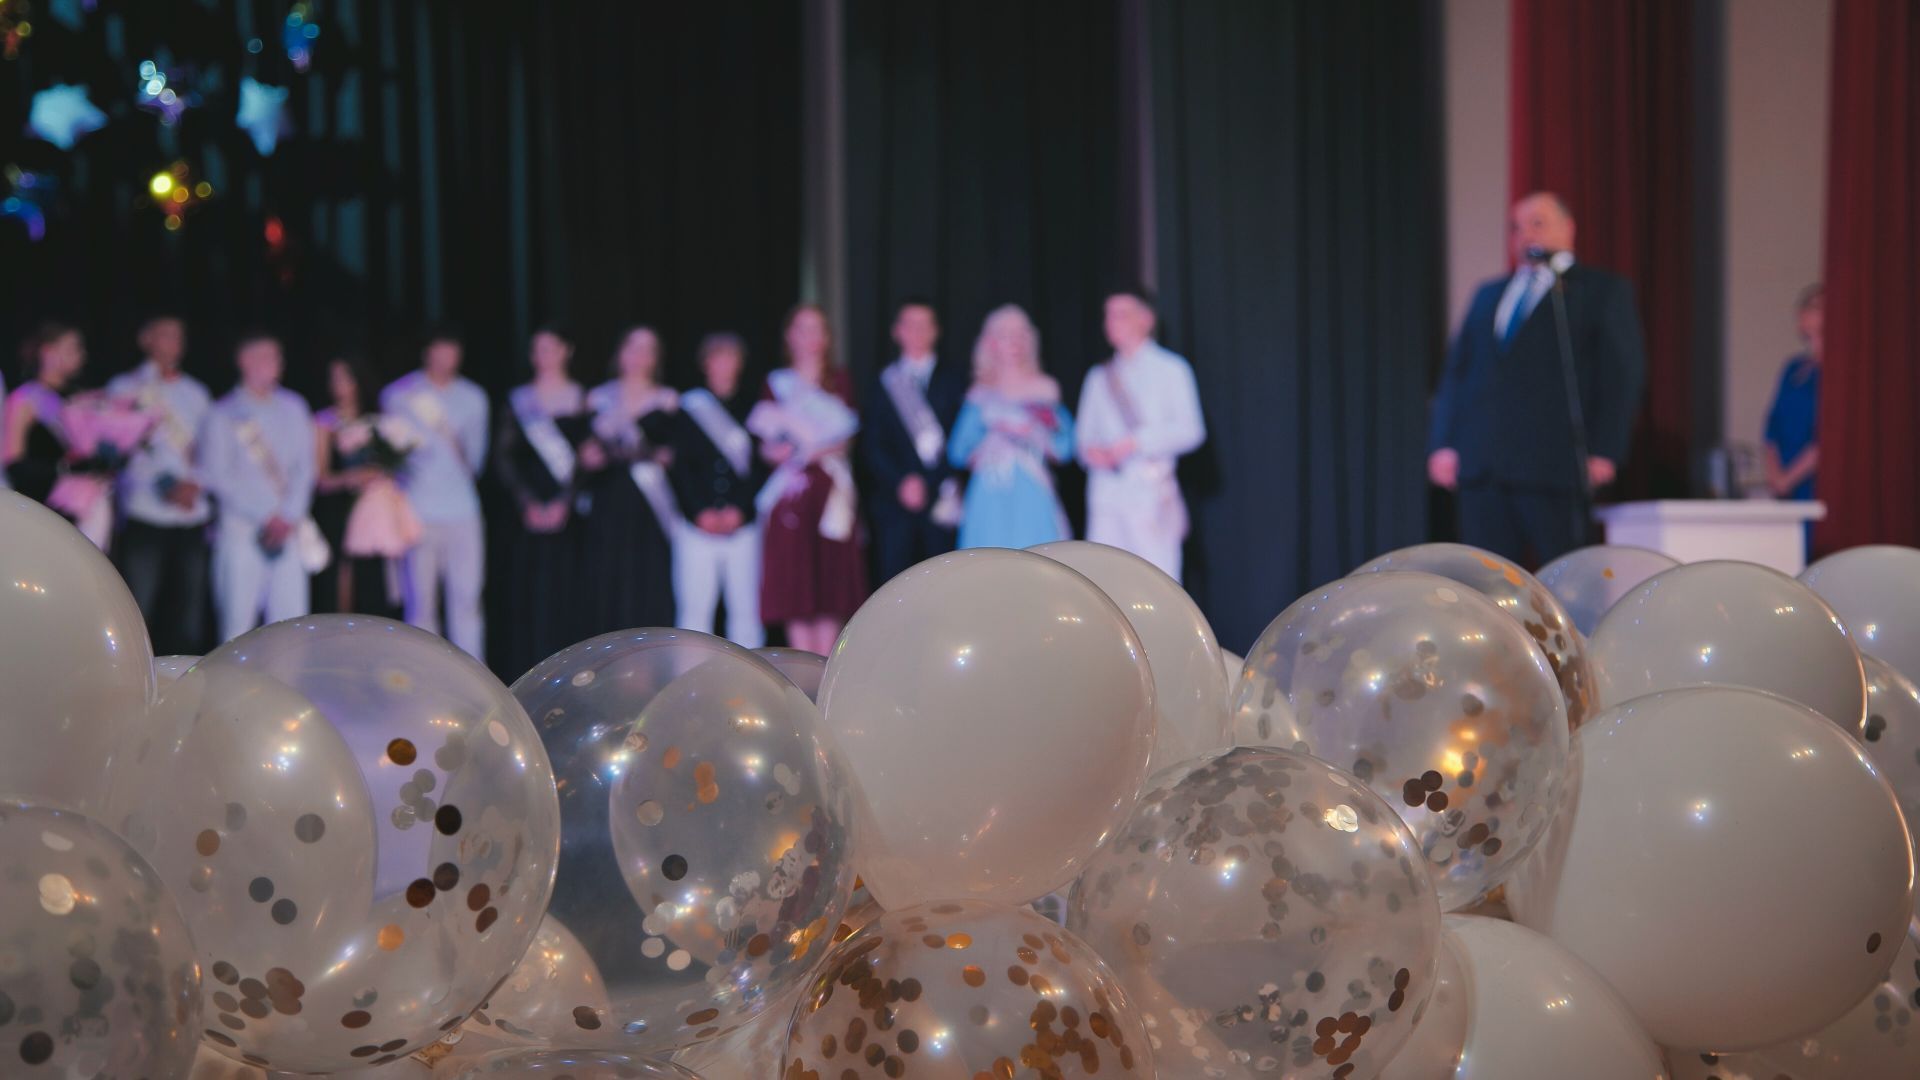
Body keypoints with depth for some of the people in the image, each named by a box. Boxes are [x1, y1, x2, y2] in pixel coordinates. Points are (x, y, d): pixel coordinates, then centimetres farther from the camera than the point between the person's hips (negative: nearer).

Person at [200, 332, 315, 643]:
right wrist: (266, 516, -9)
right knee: (238, 621, -7)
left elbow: (305, 465, 10)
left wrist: (290, 515, -5)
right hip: (242, 530, -3)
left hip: (287, 531, 3)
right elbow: (217, 475, -4)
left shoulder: (292, 408, 13)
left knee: (292, 617, -2)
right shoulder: (225, 414, 1)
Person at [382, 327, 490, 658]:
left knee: (466, 598, -4)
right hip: (418, 514, -2)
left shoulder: (472, 398, 15)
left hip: (462, 512, 2)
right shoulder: (400, 394, 7)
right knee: (421, 600, -4)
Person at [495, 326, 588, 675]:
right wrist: (528, 503, -7)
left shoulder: (583, 400, 6)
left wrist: (564, 502, -11)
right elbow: (504, 459, 5)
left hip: (569, 512, -1)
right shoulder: (519, 401, 10)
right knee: (528, 591, -2)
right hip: (529, 511, 1)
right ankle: (528, 670, 2)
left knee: (566, 591, -4)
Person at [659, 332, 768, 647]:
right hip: (697, 523, 0)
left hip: (742, 523, 1)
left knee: (745, 607, 0)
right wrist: (700, 512, -8)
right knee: (695, 607, -3)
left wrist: (739, 509, -8)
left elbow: (762, 465, 3)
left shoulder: (753, 409, 10)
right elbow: (678, 465, 3)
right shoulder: (687, 409, 9)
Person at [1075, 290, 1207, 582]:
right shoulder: (1099, 377, 18)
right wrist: (1090, 451, -3)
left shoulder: (1170, 369, 5)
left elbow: (1190, 430, -3)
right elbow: (1085, 434, 20)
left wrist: (1138, 442, -14)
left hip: (1151, 491, -4)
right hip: (1106, 489, 4)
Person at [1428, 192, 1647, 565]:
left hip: (1553, 465, -5)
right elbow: (1456, 370, 19)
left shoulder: (1603, 291, 8)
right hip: (1481, 465, 5)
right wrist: (1442, 443, 7)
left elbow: (1622, 372, 0)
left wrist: (1603, 451, -10)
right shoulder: (1489, 294, 24)